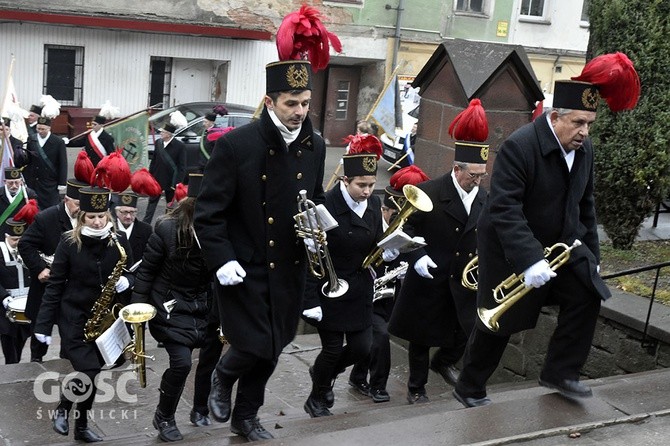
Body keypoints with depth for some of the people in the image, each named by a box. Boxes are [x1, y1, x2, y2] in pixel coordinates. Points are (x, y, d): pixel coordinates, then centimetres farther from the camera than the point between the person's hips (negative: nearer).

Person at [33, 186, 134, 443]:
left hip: (104, 316, 3)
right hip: (73, 316, -3)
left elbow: (129, 273, 9)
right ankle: (62, 409, 14)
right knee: (88, 371, -13)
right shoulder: (69, 242, -10)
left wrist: (125, 282, -16)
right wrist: (44, 324, -9)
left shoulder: (119, 241, -2)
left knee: (91, 372, 9)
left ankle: (81, 425, 26)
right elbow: (55, 284, -7)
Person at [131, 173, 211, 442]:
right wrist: (138, 307, -7)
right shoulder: (168, 228, -20)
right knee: (181, 361, -13)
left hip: (203, 306, 4)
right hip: (171, 306, -4)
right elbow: (147, 269, -9)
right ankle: (164, 417, 12)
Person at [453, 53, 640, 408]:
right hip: (512, 249, -6)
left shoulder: (584, 149, 0)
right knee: (500, 323, 4)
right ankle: (469, 390, 23)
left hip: (562, 243, 7)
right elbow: (504, 209, -31)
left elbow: (585, 204, 11)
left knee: (588, 296, -11)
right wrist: (529, 260, -37)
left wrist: (591, 253, 10)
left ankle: (560, 372, 6)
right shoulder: (519, 146, -25)